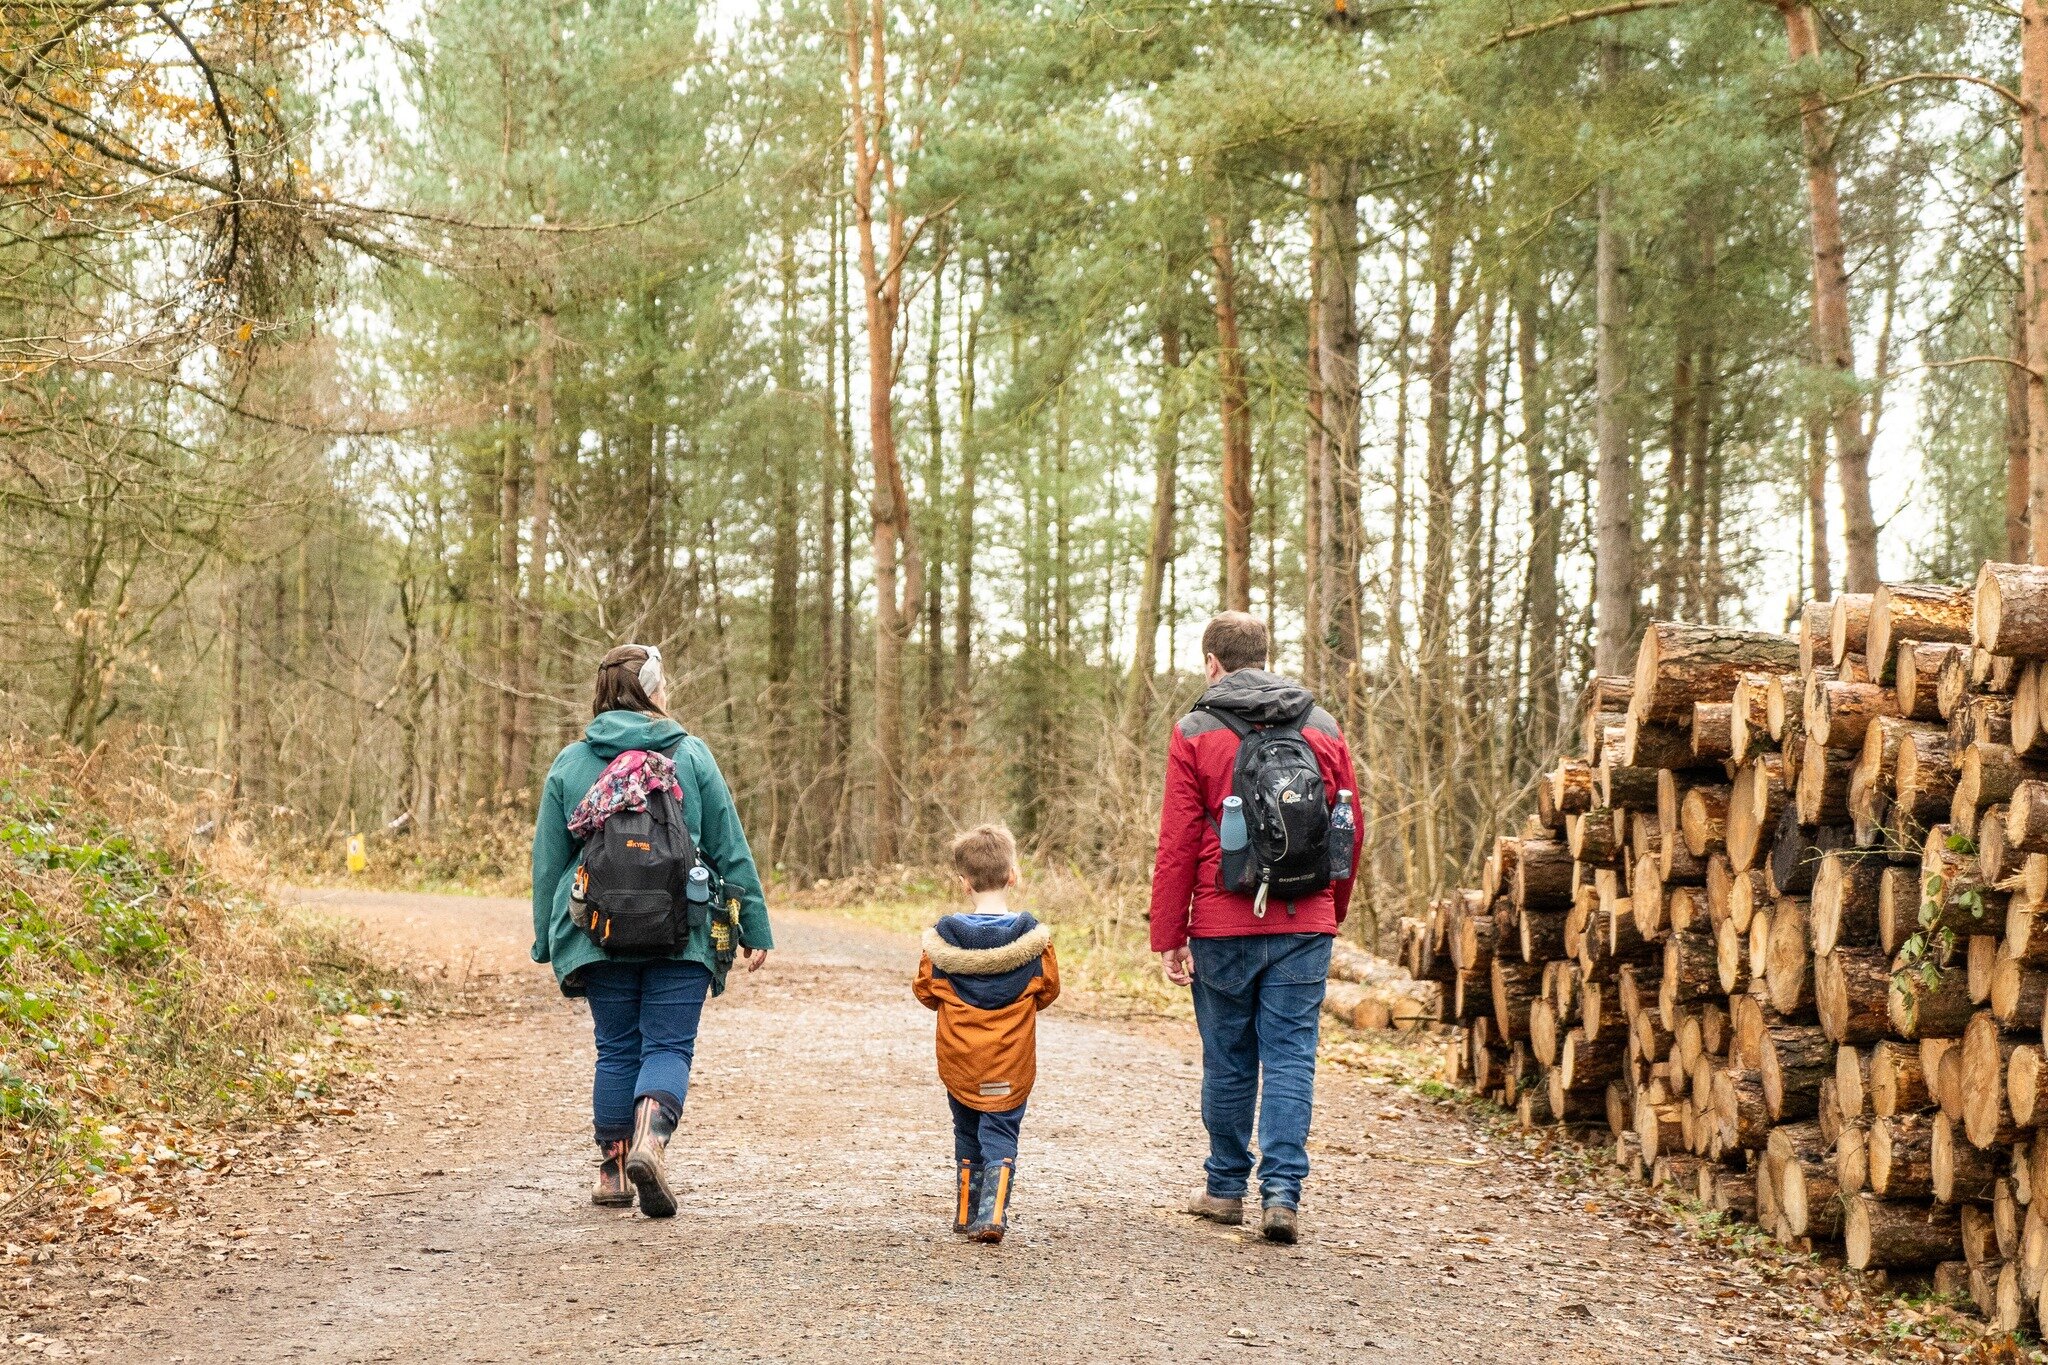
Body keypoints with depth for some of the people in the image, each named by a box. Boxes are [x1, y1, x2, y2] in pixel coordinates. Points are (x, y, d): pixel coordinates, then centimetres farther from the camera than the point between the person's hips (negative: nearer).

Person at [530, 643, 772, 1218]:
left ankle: (613, 1170, 16)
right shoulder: (691, 756, 0)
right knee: (669, 1045, 2)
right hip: (683, 934, -2)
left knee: (617, 1048, 14)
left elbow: (548, 861, 8)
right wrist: (755, 927, 7)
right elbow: (730, 848, 1)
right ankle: (651, 1138, -22)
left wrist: (546, 941, 15)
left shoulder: (569, 763, 5)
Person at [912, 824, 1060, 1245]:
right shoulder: (1031, 935, -10)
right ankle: (992, 1217, -14)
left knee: (967, 1134, 17)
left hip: (958, 1057, 2)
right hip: (1011, 1058, -2)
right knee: (1000, 1135, 2)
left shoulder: (944, 935, -8)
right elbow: (1048, 989, -1)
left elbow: (925, 989, 0)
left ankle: (966, 1215, 24)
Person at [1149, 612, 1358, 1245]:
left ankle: (1226, 1187, 21)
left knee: (1228, 1058, 10)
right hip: (1306, 925, 2)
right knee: (1291, 1056, 3)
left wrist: (1168, 936, -1)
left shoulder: (1196, 733, -3)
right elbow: (1349, 834, 11)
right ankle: (1281, 1192, -5)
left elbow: (1177, 845, -6)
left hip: (1224, 923, -2)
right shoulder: (1323, 728, 7)